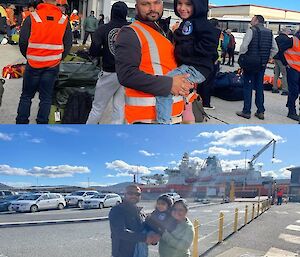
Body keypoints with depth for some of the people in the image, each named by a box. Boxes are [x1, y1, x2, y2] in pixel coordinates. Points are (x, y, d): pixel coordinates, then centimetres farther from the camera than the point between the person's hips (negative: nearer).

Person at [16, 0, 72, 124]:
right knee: (46, 97, 11)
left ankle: (21, 123, 16)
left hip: (33, 64, -1)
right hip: (53, 66, 1)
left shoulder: (32, 17, -8)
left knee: (26, 95, 13)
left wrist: (29, 57, 11)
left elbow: (23, 42, -6)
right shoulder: (64, 19, -3)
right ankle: (42, 123, 14)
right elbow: (68, 44, 2)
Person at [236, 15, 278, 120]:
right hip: (263, 64, 5)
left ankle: (246, 111, 3)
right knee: (259, 88, 13)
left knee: (248, 87, 1)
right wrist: (268, 58, 14)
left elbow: (244, 46, -18)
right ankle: (260, 111, 15)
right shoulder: (269, 32, 9)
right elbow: (275, 49, 9)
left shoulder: (251, 30, -9)